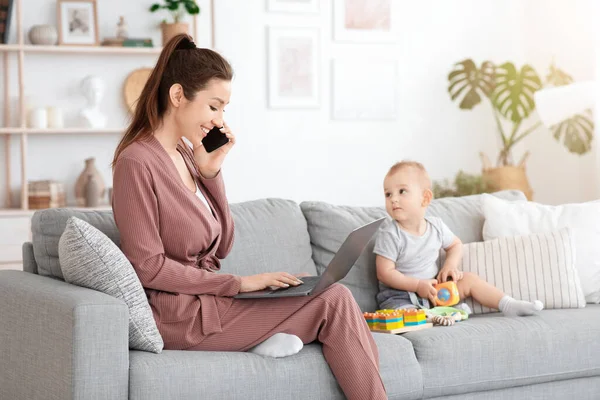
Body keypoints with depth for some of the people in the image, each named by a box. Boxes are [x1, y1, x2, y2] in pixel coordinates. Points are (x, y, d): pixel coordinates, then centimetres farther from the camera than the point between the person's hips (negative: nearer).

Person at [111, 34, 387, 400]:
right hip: (183, 315, -8)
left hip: (207, 298, 8)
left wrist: (211, 172, -1)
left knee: (333, 295, -8)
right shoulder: (137, 163, -14)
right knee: (333, 300, -13)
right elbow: (149, 267, -17)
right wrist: (238, 284, -16)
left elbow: (221, 248, 10)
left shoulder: (186, 155, 11)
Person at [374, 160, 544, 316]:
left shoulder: (436, 226, 0)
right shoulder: (389, 234, -16)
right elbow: (384, 273, -17)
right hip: (399, 296, -5)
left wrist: (450, 264, -3)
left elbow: (455, 244, 18)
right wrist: (418, 285, -23)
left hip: (433, 289, 5)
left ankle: (508, 305, 5)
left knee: (469, 279, -1)